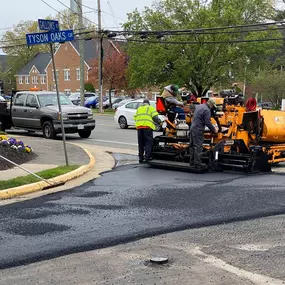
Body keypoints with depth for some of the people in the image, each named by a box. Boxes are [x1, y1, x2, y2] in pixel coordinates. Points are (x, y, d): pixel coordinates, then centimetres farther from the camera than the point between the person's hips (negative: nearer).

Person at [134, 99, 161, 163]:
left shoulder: (139, 109, 26)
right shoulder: (150, 108, 12)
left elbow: (135, 118, 16)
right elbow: (155, 117, -2)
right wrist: (159, 122, 11)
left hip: (139, 126, 5)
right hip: (147, 126, -5)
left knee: (141, 143, 11)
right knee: (148, 142, -5)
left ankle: (141, 158, 13)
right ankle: (147, 157, -15)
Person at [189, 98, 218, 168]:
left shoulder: (200, 106, 13)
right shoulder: (207, 110, -15)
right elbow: (208, 122, -18)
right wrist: (214, 130, -4)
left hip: (192, 128, 10)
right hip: (198, 130, -10)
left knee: (192, 146, 12)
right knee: (198, 147, -7)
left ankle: (192, 162, 18)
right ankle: (197, 163, -6)